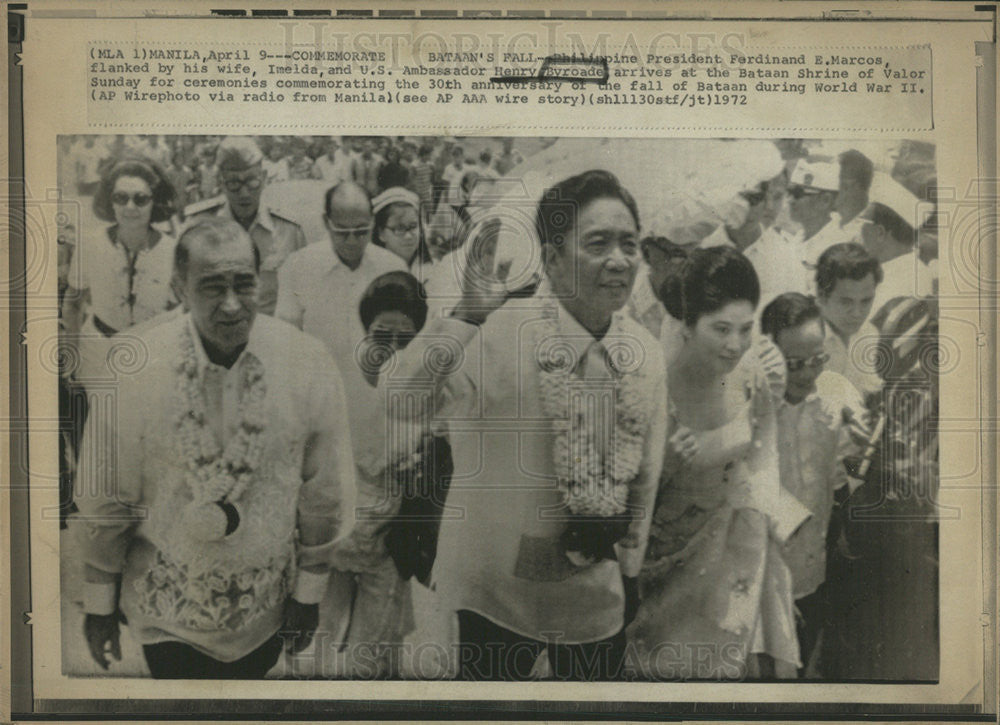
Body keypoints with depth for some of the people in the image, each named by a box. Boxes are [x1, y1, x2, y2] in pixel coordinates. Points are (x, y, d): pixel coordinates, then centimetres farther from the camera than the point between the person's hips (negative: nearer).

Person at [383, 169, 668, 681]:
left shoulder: (645, 353, -4)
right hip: (499, 595, -4)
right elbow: (399, 402, -27)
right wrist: (465, 314, -29)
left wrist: (630, 567, 14)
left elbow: (643, 474, 7)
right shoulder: (499, 332, -20)